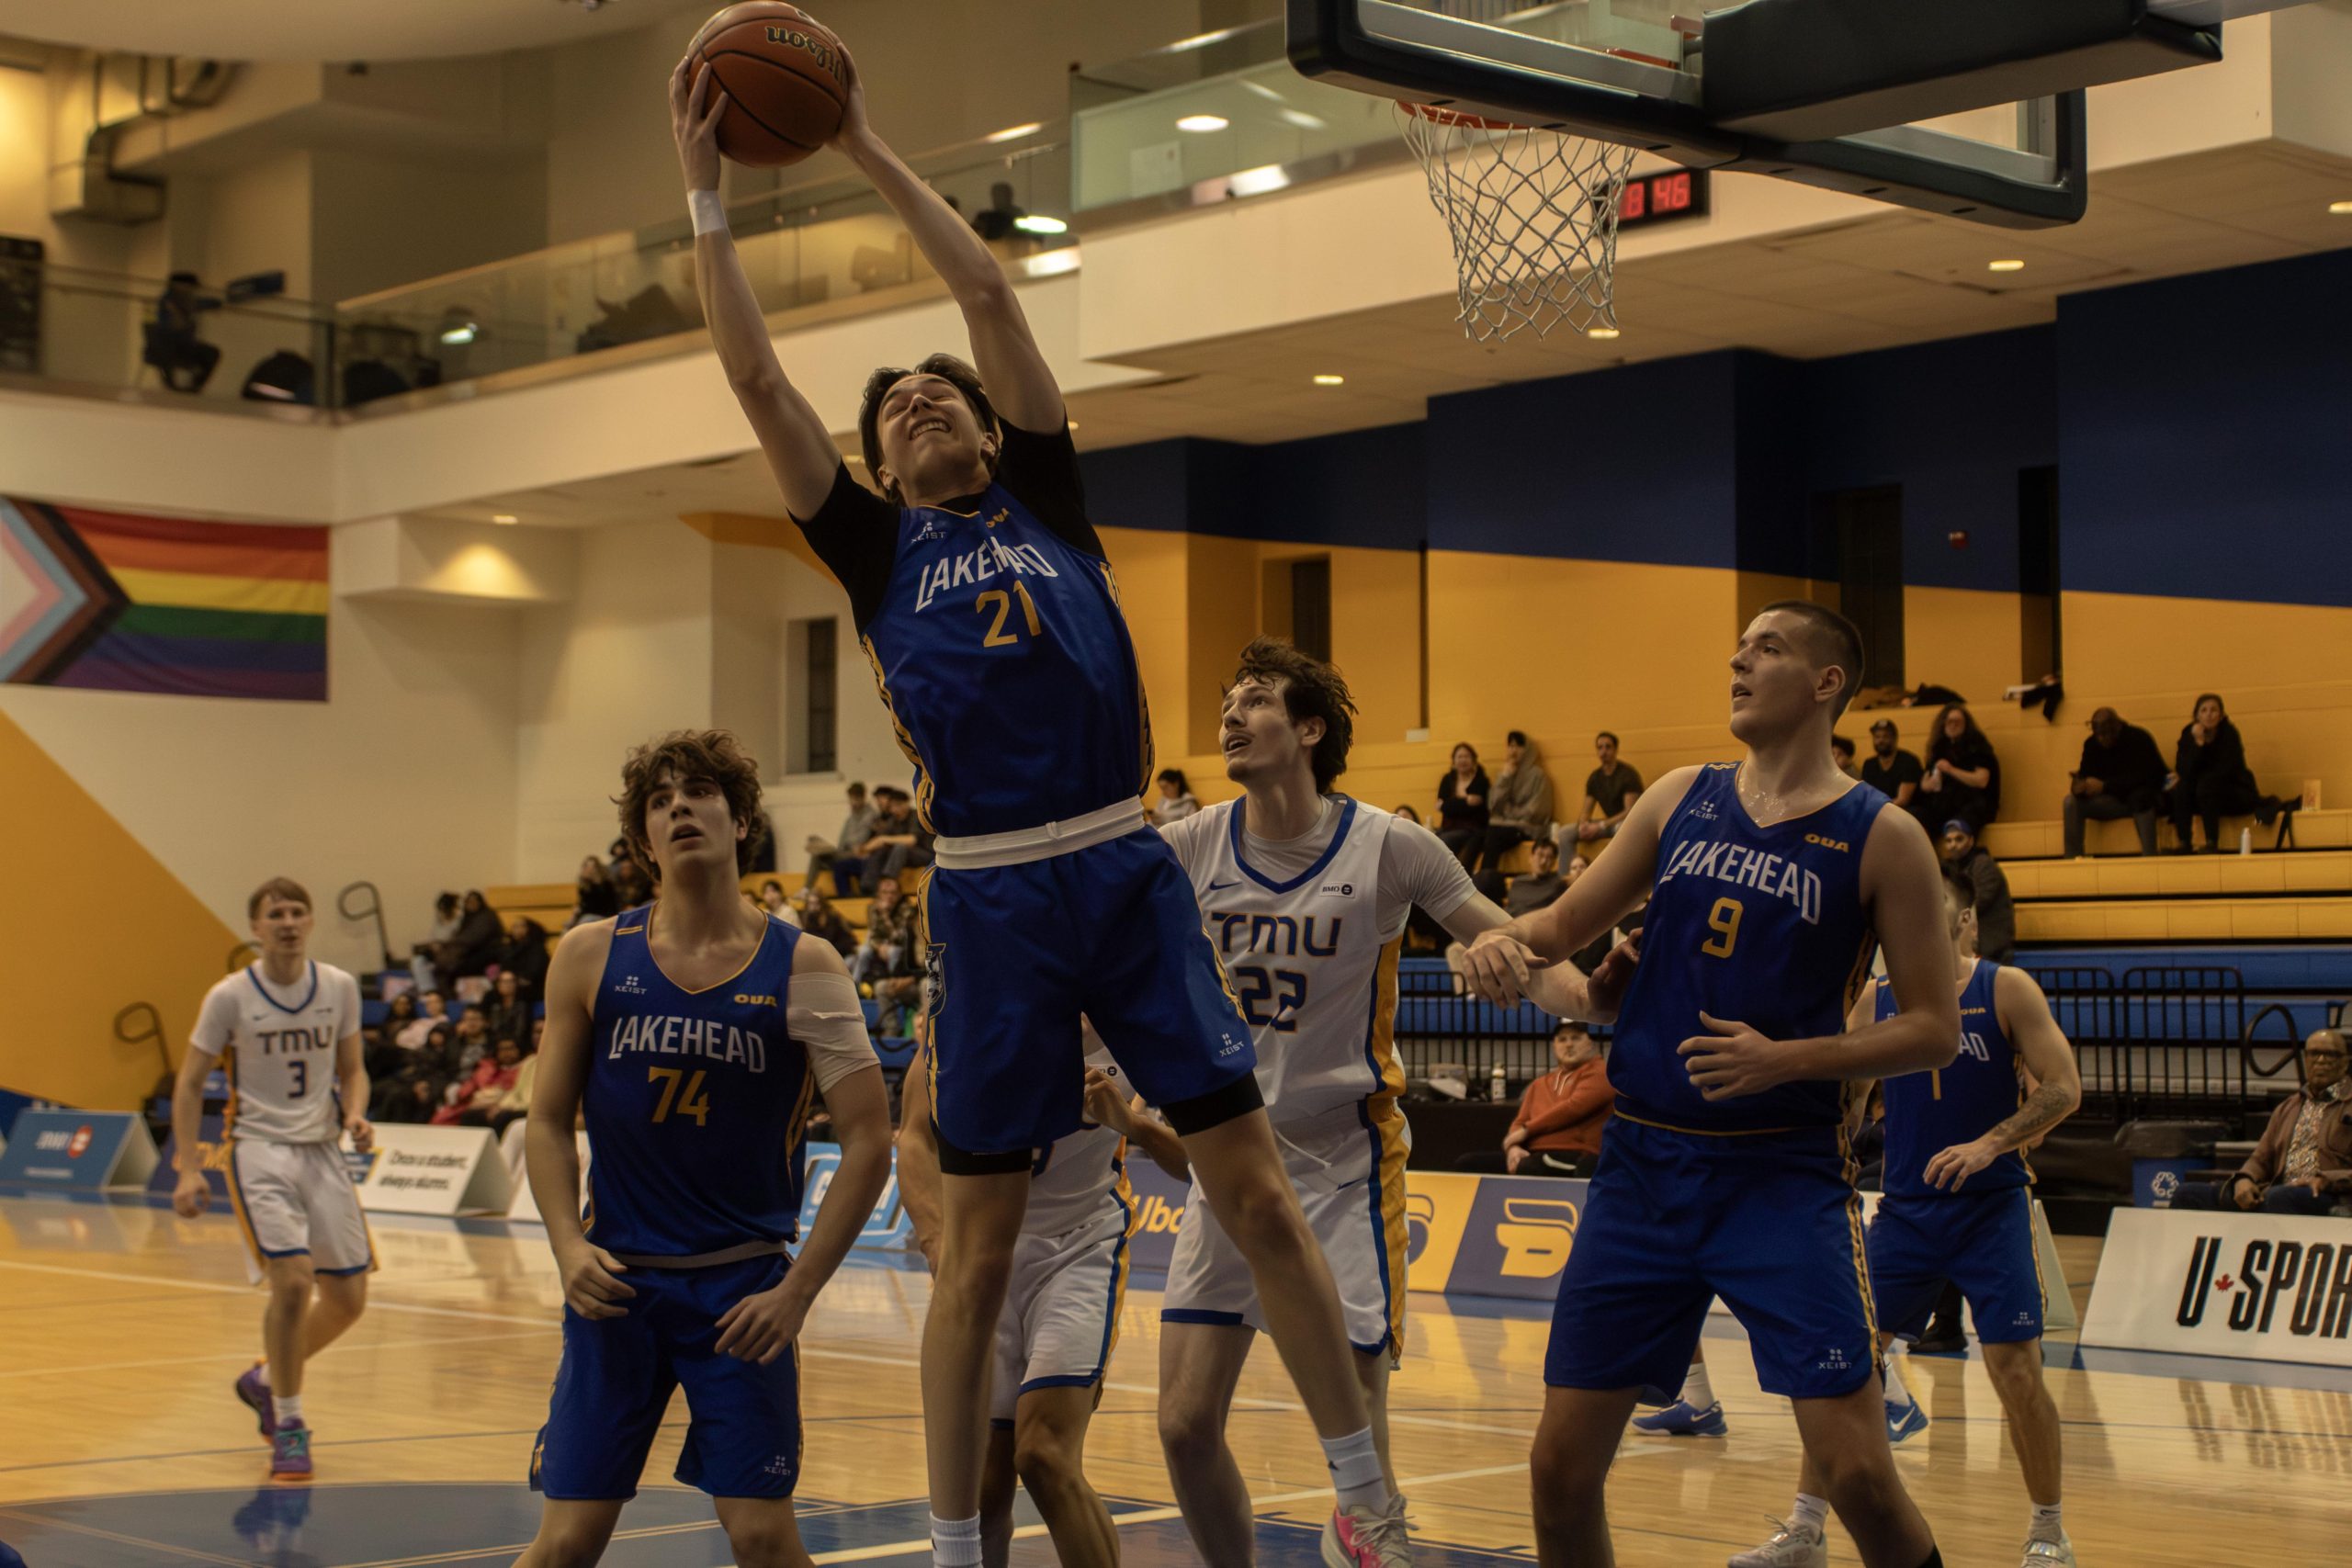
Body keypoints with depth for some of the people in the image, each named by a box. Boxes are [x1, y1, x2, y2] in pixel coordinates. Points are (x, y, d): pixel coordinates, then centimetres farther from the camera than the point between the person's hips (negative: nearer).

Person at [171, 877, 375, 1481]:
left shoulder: (340, 988, 2)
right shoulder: (229, 996, -7)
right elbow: (189, 1083, -1)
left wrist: (354, 1115, -8)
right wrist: (189, 1169, -9)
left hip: (321, 1149, 4)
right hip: (258, 1148, -4)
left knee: (348, 1299, 5)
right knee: (293, 1280, -21)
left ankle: (266, 1378, 32)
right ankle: (288, 1425, -4)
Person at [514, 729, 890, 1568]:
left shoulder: (801, 968, -5)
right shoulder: (591, 956, 1)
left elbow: (868, 1143, -6)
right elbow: (549, 1122, 7)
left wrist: (796, 1291, -12)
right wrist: (570, 1246, -9)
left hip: (743, 1287, -1)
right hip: (615, 1280, 1)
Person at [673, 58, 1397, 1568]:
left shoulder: (1044, 497, 12)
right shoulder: (874, 548, 11)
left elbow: (991, 292, 7)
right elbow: (757, 375, 4)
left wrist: (867, 147, 10)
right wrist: (708, 186, 2)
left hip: (1127, 870, 0)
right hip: (991, 893, 0)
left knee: (1253, 1180, 0)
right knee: (981, 1235, 4)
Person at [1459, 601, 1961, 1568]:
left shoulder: (1880, 837, -3)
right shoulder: (1680, 800, 9)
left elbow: (1934, 1031, -4)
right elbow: (1567, 924, 17)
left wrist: (1786, 1060, -17)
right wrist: (1506, 939, -6)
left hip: (1782, 1173, -4)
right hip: (1643, 1162, 4)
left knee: (1856, 1470, -12)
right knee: (1562, 1462, 4)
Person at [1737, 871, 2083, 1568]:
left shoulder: (2006, 989, -5)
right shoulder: (1876, 999, 5)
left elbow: (2063, 1088, -11)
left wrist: (1989, 1144, -22)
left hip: (1991, 1208, -3)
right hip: (1906, 1208, 3)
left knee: (2015, 1368, -6)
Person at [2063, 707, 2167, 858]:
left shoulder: (2139, 739, -17)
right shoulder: (2092, 743, -1)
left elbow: (2140, 778, -26)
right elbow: (2084, 776, -4)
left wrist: (2104, 786, -34)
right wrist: (2078, 786, -31)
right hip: (2113, 801, 5)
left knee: (2140, 798, -39)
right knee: (2072, 802, -15)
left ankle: (2149, 856, -39)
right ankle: (2073, 857, -19)